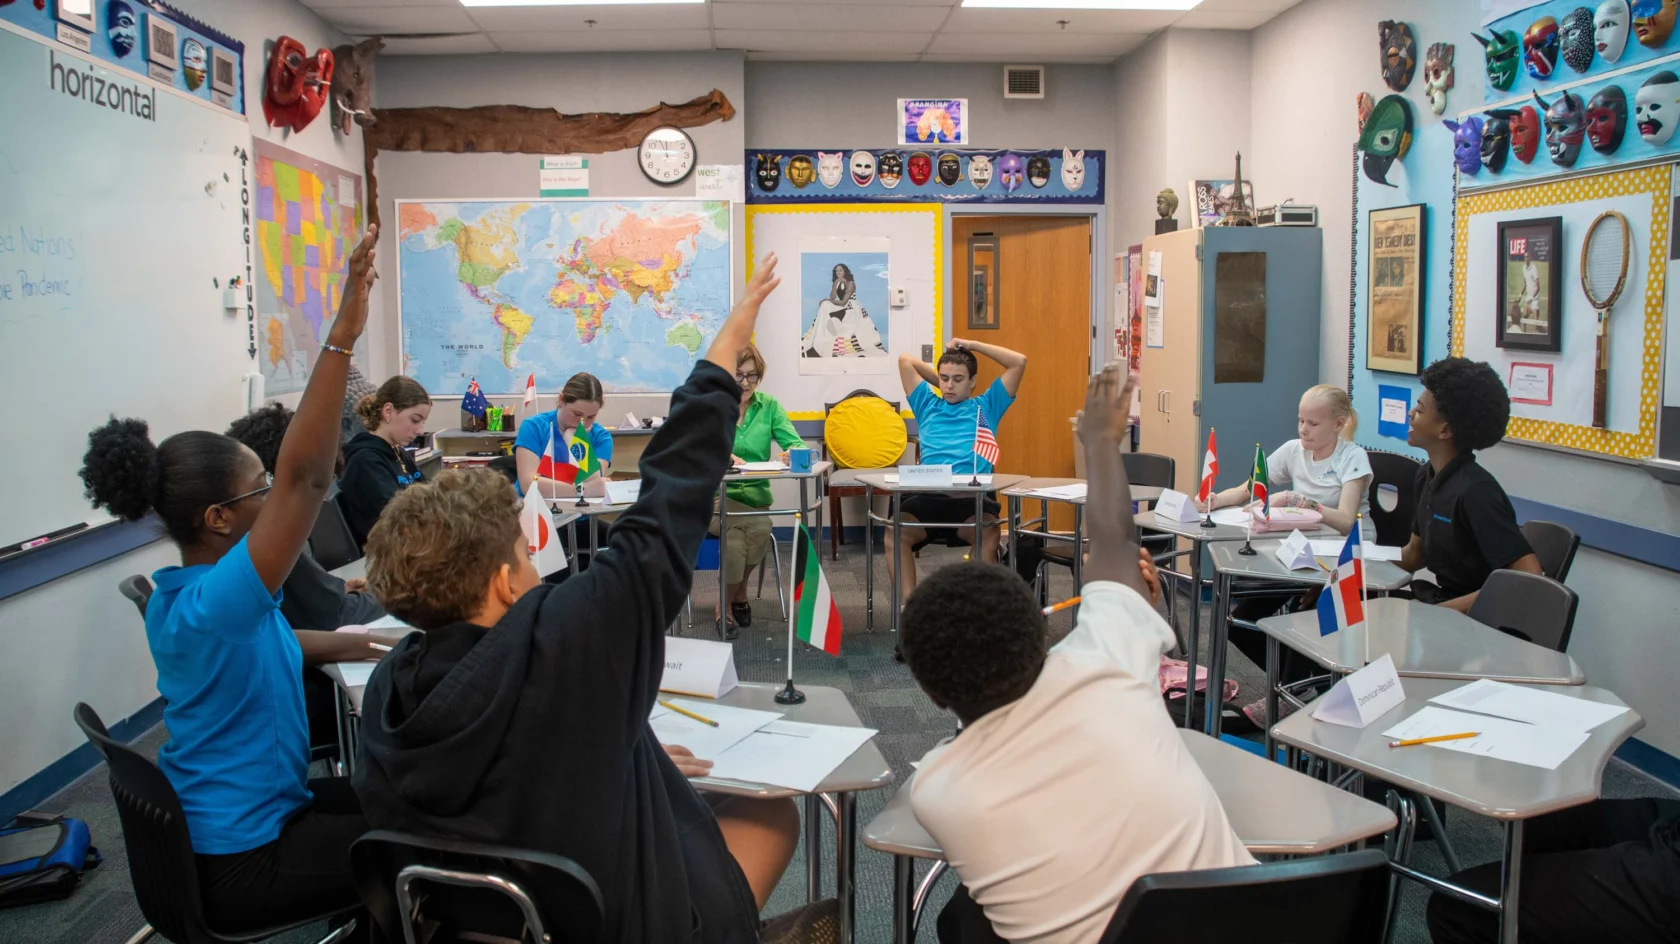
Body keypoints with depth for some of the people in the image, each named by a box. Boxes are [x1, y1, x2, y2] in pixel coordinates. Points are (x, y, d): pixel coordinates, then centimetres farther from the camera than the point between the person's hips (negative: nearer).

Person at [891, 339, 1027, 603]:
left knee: (989, 534, -36)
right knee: (896, 532, -30)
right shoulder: (927, 405, 29)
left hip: (974, 495, -1)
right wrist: (938, 379, 35)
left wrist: (972, 345, 22)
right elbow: (904, 360, 31)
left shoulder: (986, 407, 24)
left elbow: (1019, 362, 18)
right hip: (928, 494, 2)